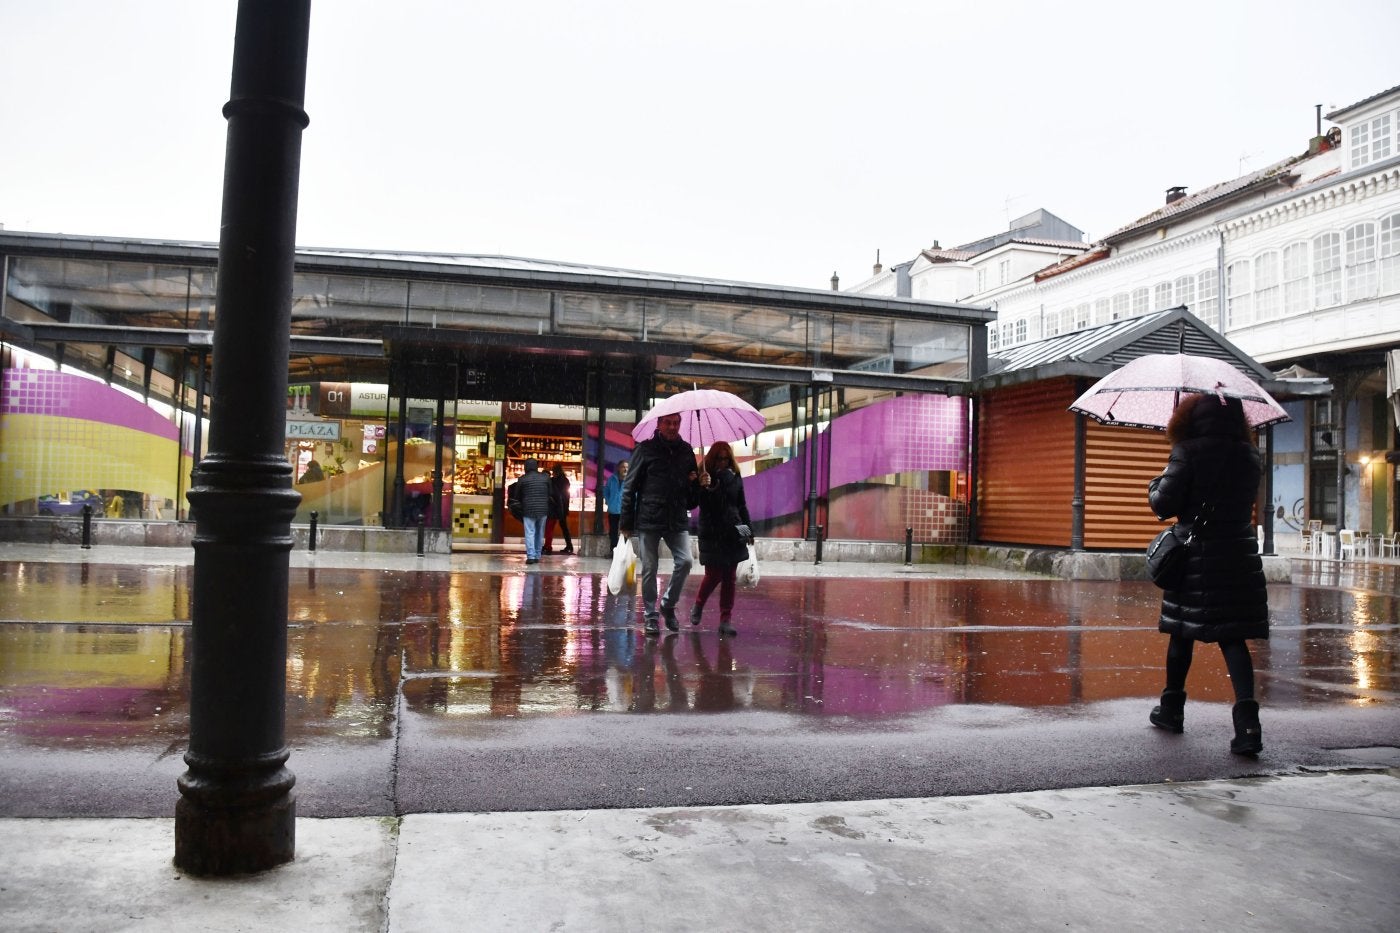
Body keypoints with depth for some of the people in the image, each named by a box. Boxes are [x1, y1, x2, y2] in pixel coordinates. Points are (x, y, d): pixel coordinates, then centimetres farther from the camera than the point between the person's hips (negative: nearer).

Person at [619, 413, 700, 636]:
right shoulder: (646, 449, 0)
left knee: (684, 561, -11)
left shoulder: (686, 451, 11)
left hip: (677, 521, 3)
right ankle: (651, 615, 16)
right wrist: (626, 522, -4)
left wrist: (695, 481, -3)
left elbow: (693, 490, 23)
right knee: (649, 570, 3)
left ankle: (668, 604, 11)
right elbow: (630, 487, 0)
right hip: (649, 519, -3)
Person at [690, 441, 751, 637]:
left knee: (729, 578, 3)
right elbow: (703, 504, -16)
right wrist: (705, 487, -34)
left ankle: (725, 620, 8)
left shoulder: (735, 477, 7)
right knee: (713, 575, -3)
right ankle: (698, 606, 26)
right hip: (712, 535, -4)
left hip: (733, 534, 4)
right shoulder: (705, 477, -5)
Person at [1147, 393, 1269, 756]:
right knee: (1233, 638, 2)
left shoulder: (1187, 453, -10)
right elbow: (1245, 498, 16)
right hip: (1240, 557, 3)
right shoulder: (1250, 456, 5)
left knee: (1182, 631, 12)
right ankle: (1247, 720, -10)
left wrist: (1155, 486, 7)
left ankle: (1172, 709, 25)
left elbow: (1164, 504, -12)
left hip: (1195, 558, -3)